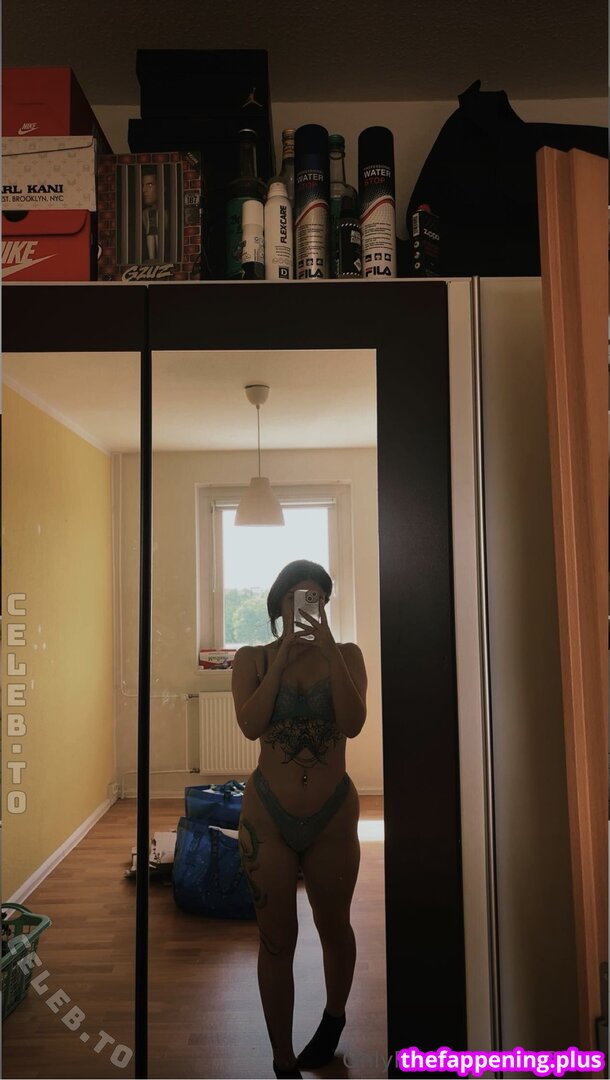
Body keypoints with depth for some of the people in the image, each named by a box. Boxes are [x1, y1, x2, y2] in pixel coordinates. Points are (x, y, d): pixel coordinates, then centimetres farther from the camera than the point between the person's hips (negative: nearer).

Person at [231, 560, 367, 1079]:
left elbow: (353, 723, -17)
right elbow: (251, 724, -18)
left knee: (334, 928, 21)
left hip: (334, 815, 1)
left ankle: (334, 1017, 50)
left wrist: (328, 650, -23)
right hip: (268, 815, -1)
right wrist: (283, 655, -20)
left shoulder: (347, 655, -3)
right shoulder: (253, 658, -4)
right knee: (276, 939, 9)